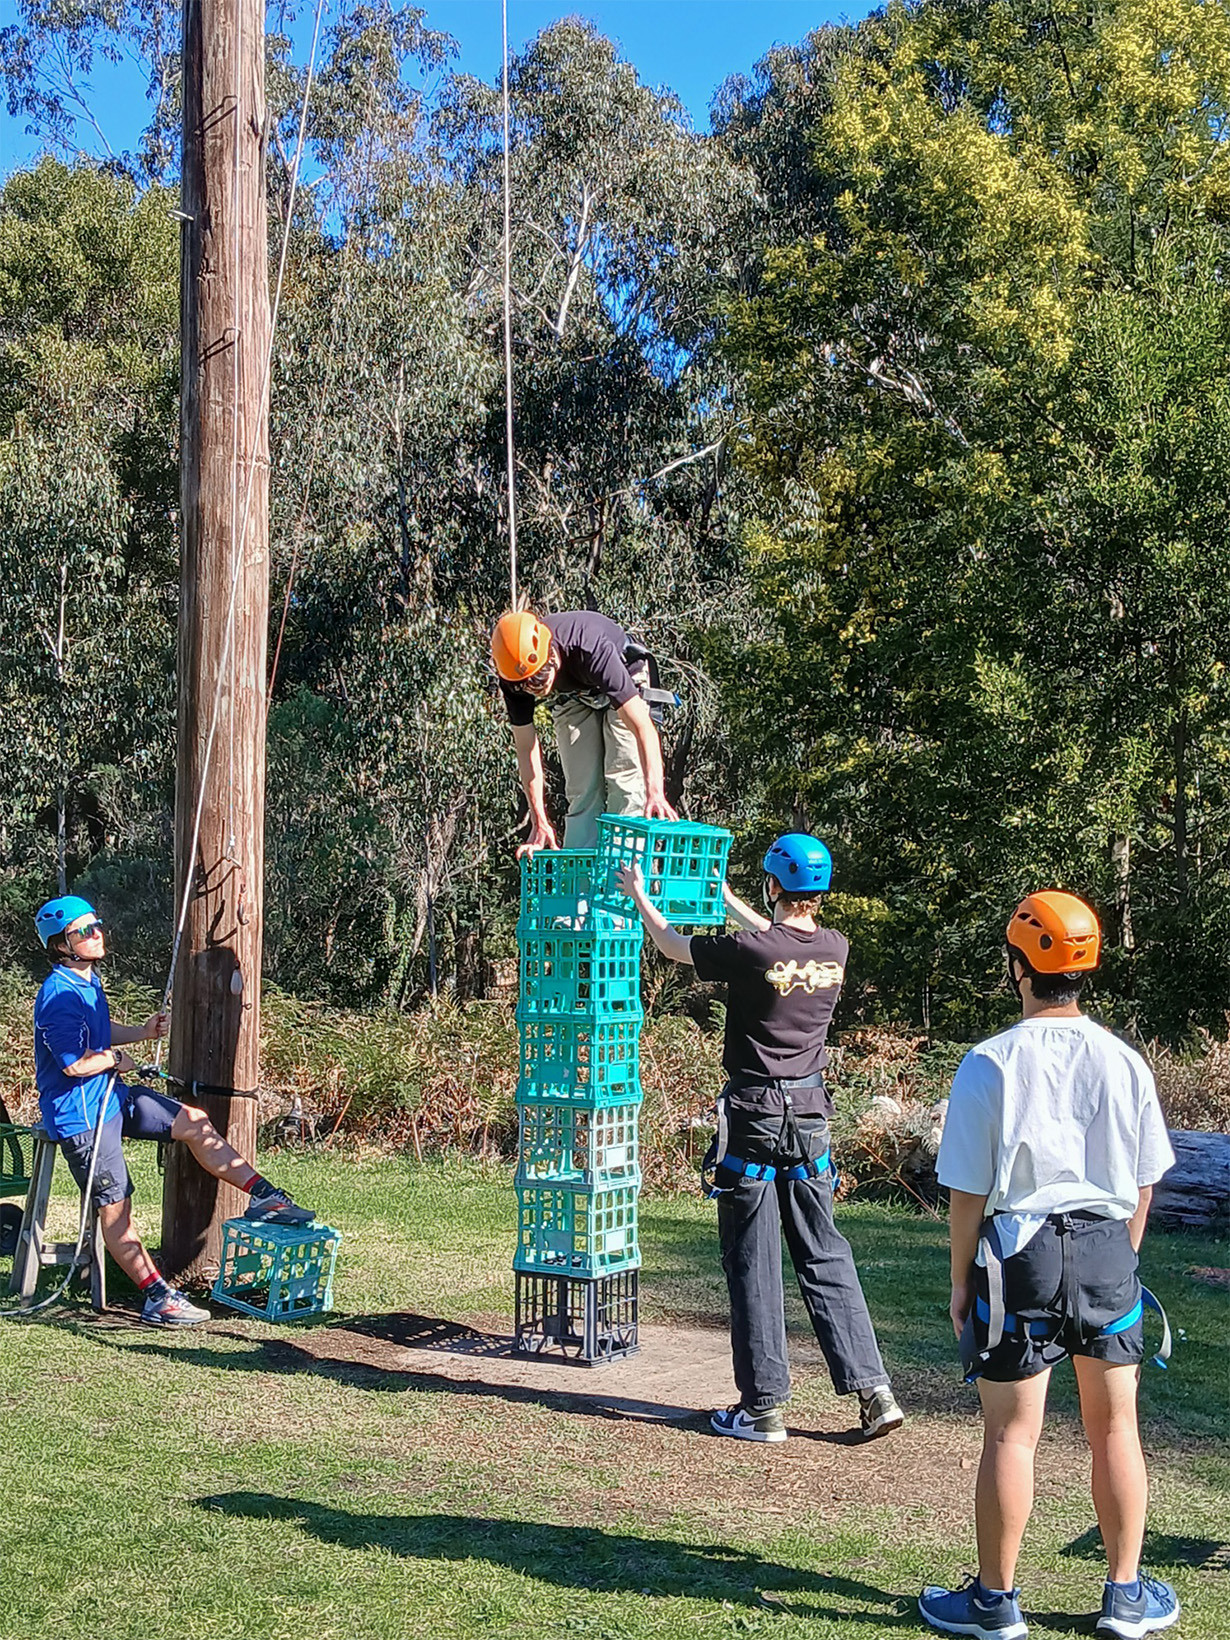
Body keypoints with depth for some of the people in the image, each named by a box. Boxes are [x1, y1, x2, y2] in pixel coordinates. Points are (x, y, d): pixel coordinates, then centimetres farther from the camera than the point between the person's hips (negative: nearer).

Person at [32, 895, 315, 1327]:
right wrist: (116, 1058, -9)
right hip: (80, 1114, -10)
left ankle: (262, 1194, 12)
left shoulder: (89, 981, 8)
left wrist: (141, 1032, 8)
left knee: (193, 1122, 6)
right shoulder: (58, 996, -23)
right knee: (115, 1207, -3)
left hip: (111, 1097, 10)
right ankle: (156, 1298, 4)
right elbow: (74, 1063, -26)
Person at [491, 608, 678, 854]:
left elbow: (642, 726, -47)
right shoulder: (513, 679, -30)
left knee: (624, 779, -17)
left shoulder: (591, 650, -43)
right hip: (570, 697, 3)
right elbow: (526, 749, -19)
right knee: (581, 789, -6)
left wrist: (655, 792, -58)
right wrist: (539, 822, -23)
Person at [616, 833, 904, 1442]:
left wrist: (640, 896, 19)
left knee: (753, 1262, 4)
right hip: (810, 1113, 5)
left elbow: (672, 945, 1)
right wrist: (725, 898, 37)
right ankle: (872, 1390, 8)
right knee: (825, 1257, 12)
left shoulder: (749, 952, -17)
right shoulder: (837, 949, -1)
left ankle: (763, 1407, 10)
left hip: (754, 1115, -5)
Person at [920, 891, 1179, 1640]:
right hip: (1106, 1250, 3)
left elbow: (969, 1193, -8)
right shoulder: (1124, 1062, -1)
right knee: (1116, 1426, 15)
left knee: (1011, 1433, 7)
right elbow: (1143, 1186, 6)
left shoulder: (990, 1064, -11)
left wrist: (962, 1281, 5)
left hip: (1018, 1251, -3)